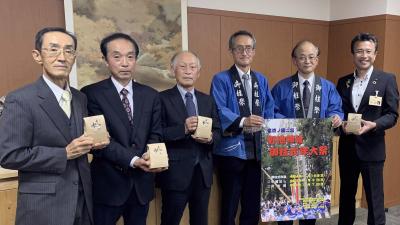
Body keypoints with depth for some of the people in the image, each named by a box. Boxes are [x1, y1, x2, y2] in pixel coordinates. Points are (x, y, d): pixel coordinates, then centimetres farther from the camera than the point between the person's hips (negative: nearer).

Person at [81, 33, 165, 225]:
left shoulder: (151, 95, 6)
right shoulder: (92, 94, -8)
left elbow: (155, 134, 5)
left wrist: (149, 156, -16)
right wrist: (133, 160, -23)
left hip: (141, 183, 4)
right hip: (107, 184, -4)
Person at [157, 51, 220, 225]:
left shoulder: (208, 100, 11)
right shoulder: (163, 99, -5)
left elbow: (217, 131, 9)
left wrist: (210, 138, -13)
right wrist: (183, 128, -25)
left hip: (203, 171, 5)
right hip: (176, 171, -5)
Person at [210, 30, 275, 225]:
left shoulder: (262, 80, 14)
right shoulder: (221, 79, -3)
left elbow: (269, 110, 9)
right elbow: (219, 111, -17)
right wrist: (242, 121, -31)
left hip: (257, 150, 5)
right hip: (232, 150, -5)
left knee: (254, 203, 16)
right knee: (229, 204, 7)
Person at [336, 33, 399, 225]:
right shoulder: (343, 82, 7)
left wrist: (373, 125, -23)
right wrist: (342, 125, -12)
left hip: (372, 148, -3)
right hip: (347, 147, 4)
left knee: (374, 198, 4)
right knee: (346, 195, 17)